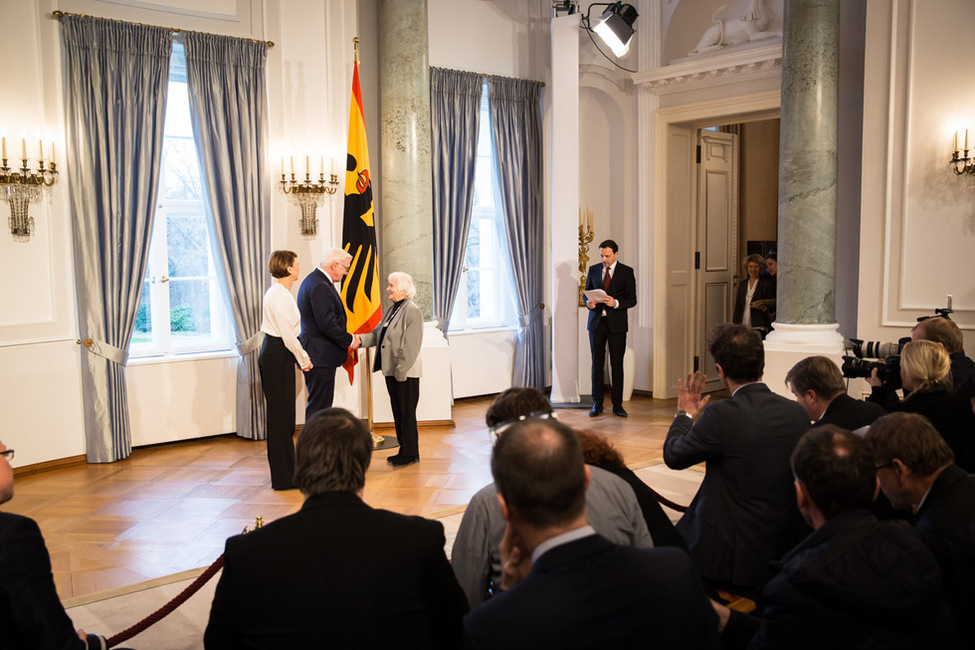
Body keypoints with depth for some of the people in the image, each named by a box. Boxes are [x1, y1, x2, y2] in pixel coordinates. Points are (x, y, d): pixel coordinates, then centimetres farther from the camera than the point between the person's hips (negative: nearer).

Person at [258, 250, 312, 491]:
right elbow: (287, 334, -19)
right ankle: (283, 477, 2)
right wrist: (304, 359, -9)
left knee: (282, 414, 14)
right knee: (280, 415, -5)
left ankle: (285, 471, 22)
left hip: (274, 355, 10)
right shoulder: (280, 294, -16)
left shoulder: (278, 292, 16)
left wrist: (301, 356, 15)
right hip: (277, 356, -10)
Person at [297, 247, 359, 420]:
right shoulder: (319, 286, -19)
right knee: (319, 406, -6)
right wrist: (349, 340, -10)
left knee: (320, 404, 15)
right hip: (320, 355, -11)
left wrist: (346, 336, 9)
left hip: (319, 355, 11)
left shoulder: (315, 280, 15)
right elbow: (327, 325, -23)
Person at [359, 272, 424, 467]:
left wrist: (401, 371, -19)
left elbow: (411, 346, -19)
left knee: (407, 413, 0)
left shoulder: (412, 312, -14)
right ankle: (404, 450, 25)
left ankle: (411, 453, 10)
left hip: (406, 374, -9)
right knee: (398, 412, 15)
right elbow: (377, 334, 13)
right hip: (392, 371, 9)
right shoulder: (393, 310, 15)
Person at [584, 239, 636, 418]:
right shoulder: (593, 270, 10)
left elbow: (632, 300, -2)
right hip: (596, 322, 2)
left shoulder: (626, 272, 1)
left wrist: (616, 303, -20)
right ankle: (597, 404, 11)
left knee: (617, 364, 1)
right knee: (597, 363, 4)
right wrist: (588, 302, -8)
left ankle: (617, 405, 9)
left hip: (616, 323, -2)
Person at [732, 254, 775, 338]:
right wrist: (734, 324, 12)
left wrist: (763, 308, -17)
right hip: (743, 326, 4)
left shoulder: (767, 284, 3)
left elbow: (773, 307, 3)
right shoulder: (742, 284, 17)